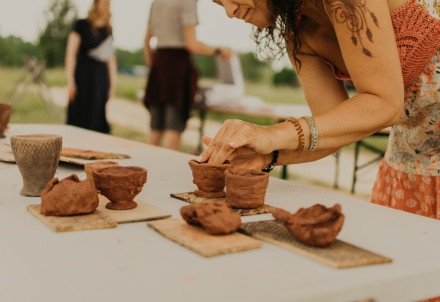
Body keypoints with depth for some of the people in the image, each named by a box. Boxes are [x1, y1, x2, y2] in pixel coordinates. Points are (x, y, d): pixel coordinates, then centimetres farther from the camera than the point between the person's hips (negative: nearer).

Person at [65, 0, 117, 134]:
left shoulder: (108, 29, 12)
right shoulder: (81, 25, -3)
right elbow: (71, 53, -6)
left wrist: (112, 83, 11)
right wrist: (70, 81, -11)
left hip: (101, 78, 5)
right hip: (83, 76, -5)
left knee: (97, 120, 5)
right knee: (80, 117, -3)